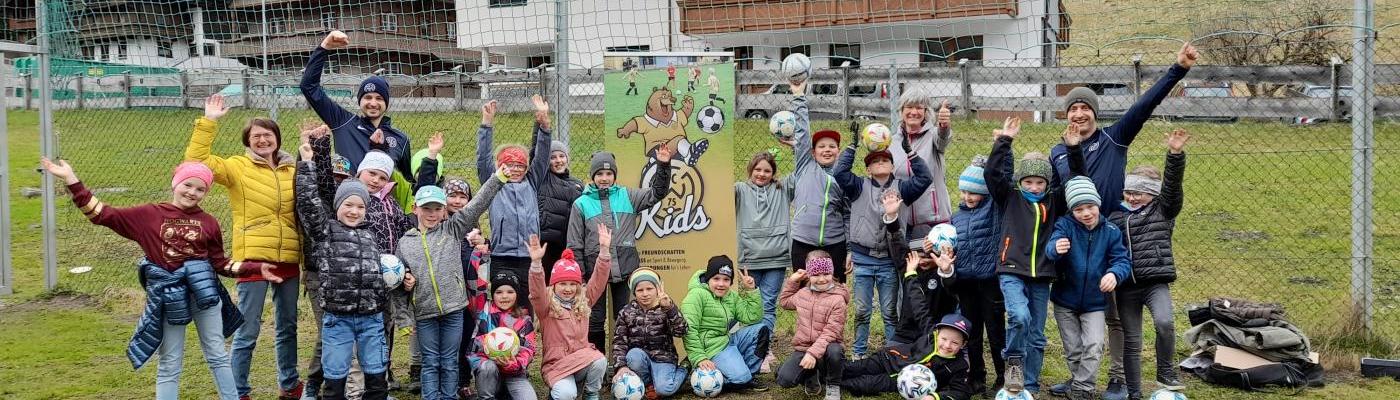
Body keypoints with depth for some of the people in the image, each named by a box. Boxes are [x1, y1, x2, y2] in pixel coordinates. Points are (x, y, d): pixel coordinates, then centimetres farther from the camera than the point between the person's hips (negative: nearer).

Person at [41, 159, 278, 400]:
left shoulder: (208, 222, 3)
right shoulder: (148, 215, 1)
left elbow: (219, 263, 10)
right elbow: (103, 215, -1)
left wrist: (256, 269, 2)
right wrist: (71, 181, -6)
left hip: (202, 290, 1)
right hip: (167, 295, -1)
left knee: (217, 355, 11)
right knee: (170, 364, 7)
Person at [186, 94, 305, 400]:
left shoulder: (293, 170, 10)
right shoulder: (237, 167, 0)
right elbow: (196, 160, -12)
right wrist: (208, 122, -16)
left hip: (288, 257, 4)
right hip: (253, 256, -4)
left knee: (287, 327, 16)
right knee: (248, 331, -1)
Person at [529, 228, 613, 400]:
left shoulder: (583, 302, 9)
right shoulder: (546, 306, -1)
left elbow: (598, 279, 1)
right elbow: (537, 292, -21)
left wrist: (604, 250, -12)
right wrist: (536, 262, -38)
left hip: (582, 357, 4)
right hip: (556, 363, -4)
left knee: (600, 361, -29)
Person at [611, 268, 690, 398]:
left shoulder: (666, 309, -4)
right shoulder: (626, 313, 1)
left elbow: (681, 332, -21)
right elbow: (619, 342, -5)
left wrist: (669, 308, -35)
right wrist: (622, 366, -22)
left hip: (663, 358, -2)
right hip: (639, 358, 2)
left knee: (664, 389, -27)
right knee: (634, 354, -32)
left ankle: (681, 372, 7)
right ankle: (647, 382, -4)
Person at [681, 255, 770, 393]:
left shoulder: (732, 296, 11)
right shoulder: (697, 295, -11)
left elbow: (753, 318, 3)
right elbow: (689, 330, -17)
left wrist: (751, 290, -4)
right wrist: (699, 358, -24)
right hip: (712, 348, -8)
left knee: (761, 330, -1)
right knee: (741, 377, -25)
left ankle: (749, 375, 5)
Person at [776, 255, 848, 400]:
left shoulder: (837, 300, -13)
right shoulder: (803, 293, 6)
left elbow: (830, 333, -21)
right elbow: (785, 302, 30)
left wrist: (813, 352, -32)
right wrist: (792, 281, 16)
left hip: (824, 348, -4)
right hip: (802, 348, 4)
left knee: (835, 351, -41)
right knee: (784, 380, -20)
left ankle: (833, 386, -8)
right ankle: (811, 376, 16)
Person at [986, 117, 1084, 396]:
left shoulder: (1054, 202, 9)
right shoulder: (1010, 198, 2)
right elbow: (993, 173, -11)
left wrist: (1074, 150, -7)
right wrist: (1004, 141, -17)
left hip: (1042, 276, 3)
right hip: (1012, 272, -3)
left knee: (1036, 335, 7)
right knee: (1020, 316, -27)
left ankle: (1030, 386, 18)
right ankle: (1013, 361, -2)